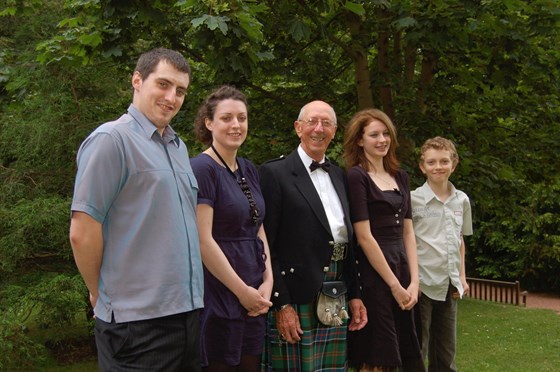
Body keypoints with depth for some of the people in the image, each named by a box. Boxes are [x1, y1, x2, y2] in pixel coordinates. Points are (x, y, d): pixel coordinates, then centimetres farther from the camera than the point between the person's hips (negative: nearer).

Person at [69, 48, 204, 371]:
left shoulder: (179, 147, 15)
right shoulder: (111, 139, -10)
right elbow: (82, 232, -13)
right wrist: (102, 295, -2)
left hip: (188, 310, 8)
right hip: (138, 321, -8)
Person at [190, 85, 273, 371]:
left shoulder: (248, 169, 11)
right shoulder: (201, 168, -12)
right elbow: (203, 240, -18)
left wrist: (268, 281, 0)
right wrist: (242, 290, -13)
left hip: (255, 300, 7)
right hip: (218, 298, -7)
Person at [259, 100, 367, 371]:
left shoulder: (339, 176, 15)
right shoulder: (274, 173, -5)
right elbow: (265, 244, -10)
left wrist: (354, 295, 13)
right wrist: (281, 303, -14)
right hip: (295, 302, -6)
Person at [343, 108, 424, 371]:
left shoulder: (400, 177, 13)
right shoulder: (355, 177, -9)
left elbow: (407, 232, 12)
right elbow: (364, 237, -13)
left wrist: (413, 281, 2)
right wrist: (394, 285, -11)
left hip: (401, 268, 7)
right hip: (372, 274, -7)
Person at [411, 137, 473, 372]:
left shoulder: (462, 200, 7)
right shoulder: (414, 199, -8)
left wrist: (462, 276, 12)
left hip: (449, 285, 5)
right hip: (422, 284, -5)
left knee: (447, 351, 13)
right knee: (417, 350, 2)